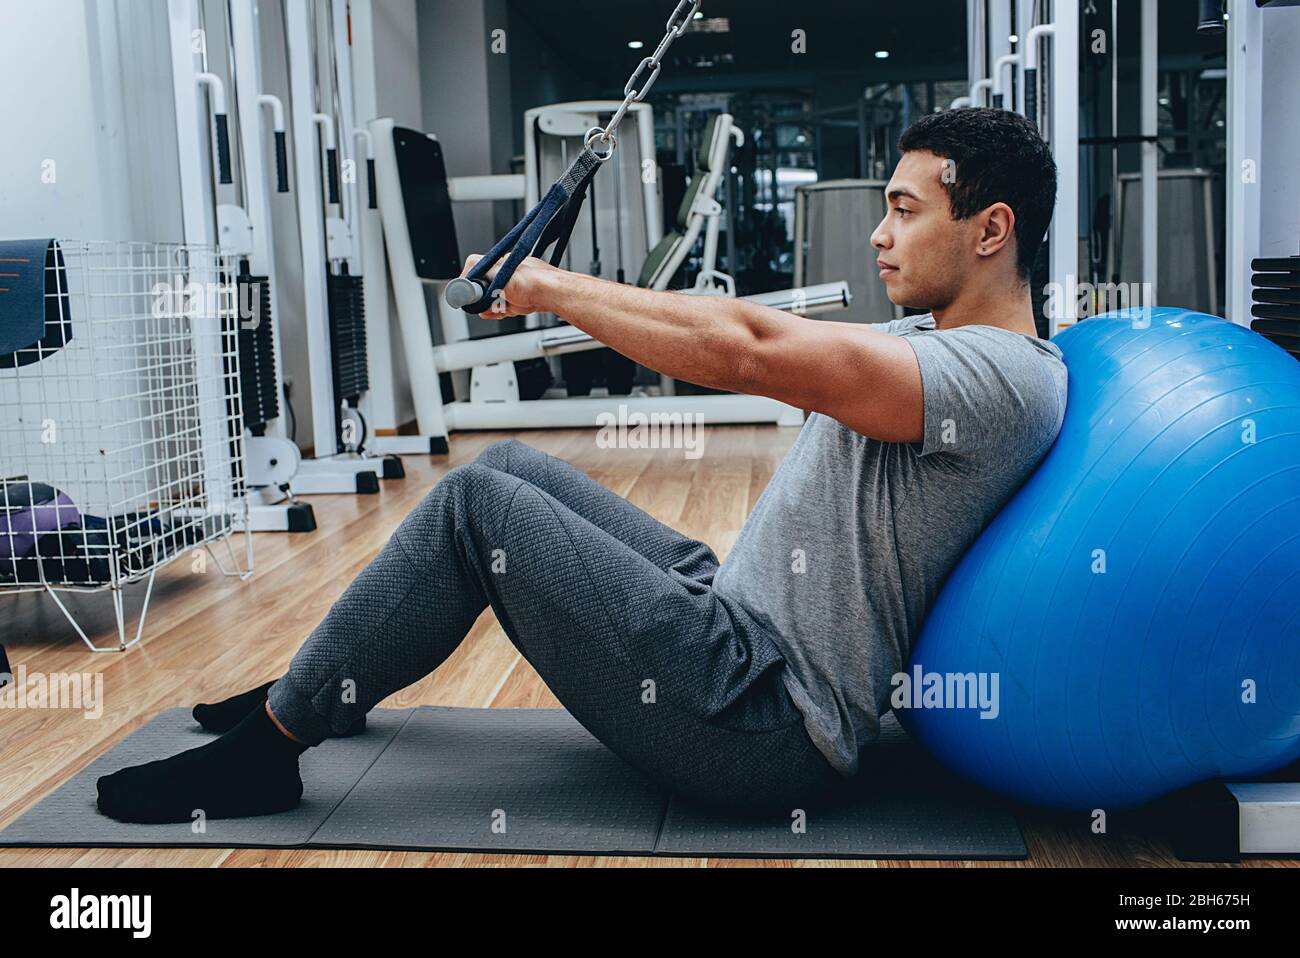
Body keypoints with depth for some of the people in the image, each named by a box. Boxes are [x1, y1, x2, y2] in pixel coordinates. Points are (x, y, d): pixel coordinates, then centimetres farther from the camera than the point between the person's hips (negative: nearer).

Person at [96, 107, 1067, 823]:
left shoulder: (1000, 377, -19)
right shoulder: (931, 341, 14)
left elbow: (741, 348, -26)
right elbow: (761, 337, 12)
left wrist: (554, 288, -16)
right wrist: (551, 291, 5)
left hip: (766, 721, -9)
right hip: (738, 613, 10)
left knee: (477, 506, -13)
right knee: (510, 465, 11)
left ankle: (264, 748, 0)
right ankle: (323, 685, 24)